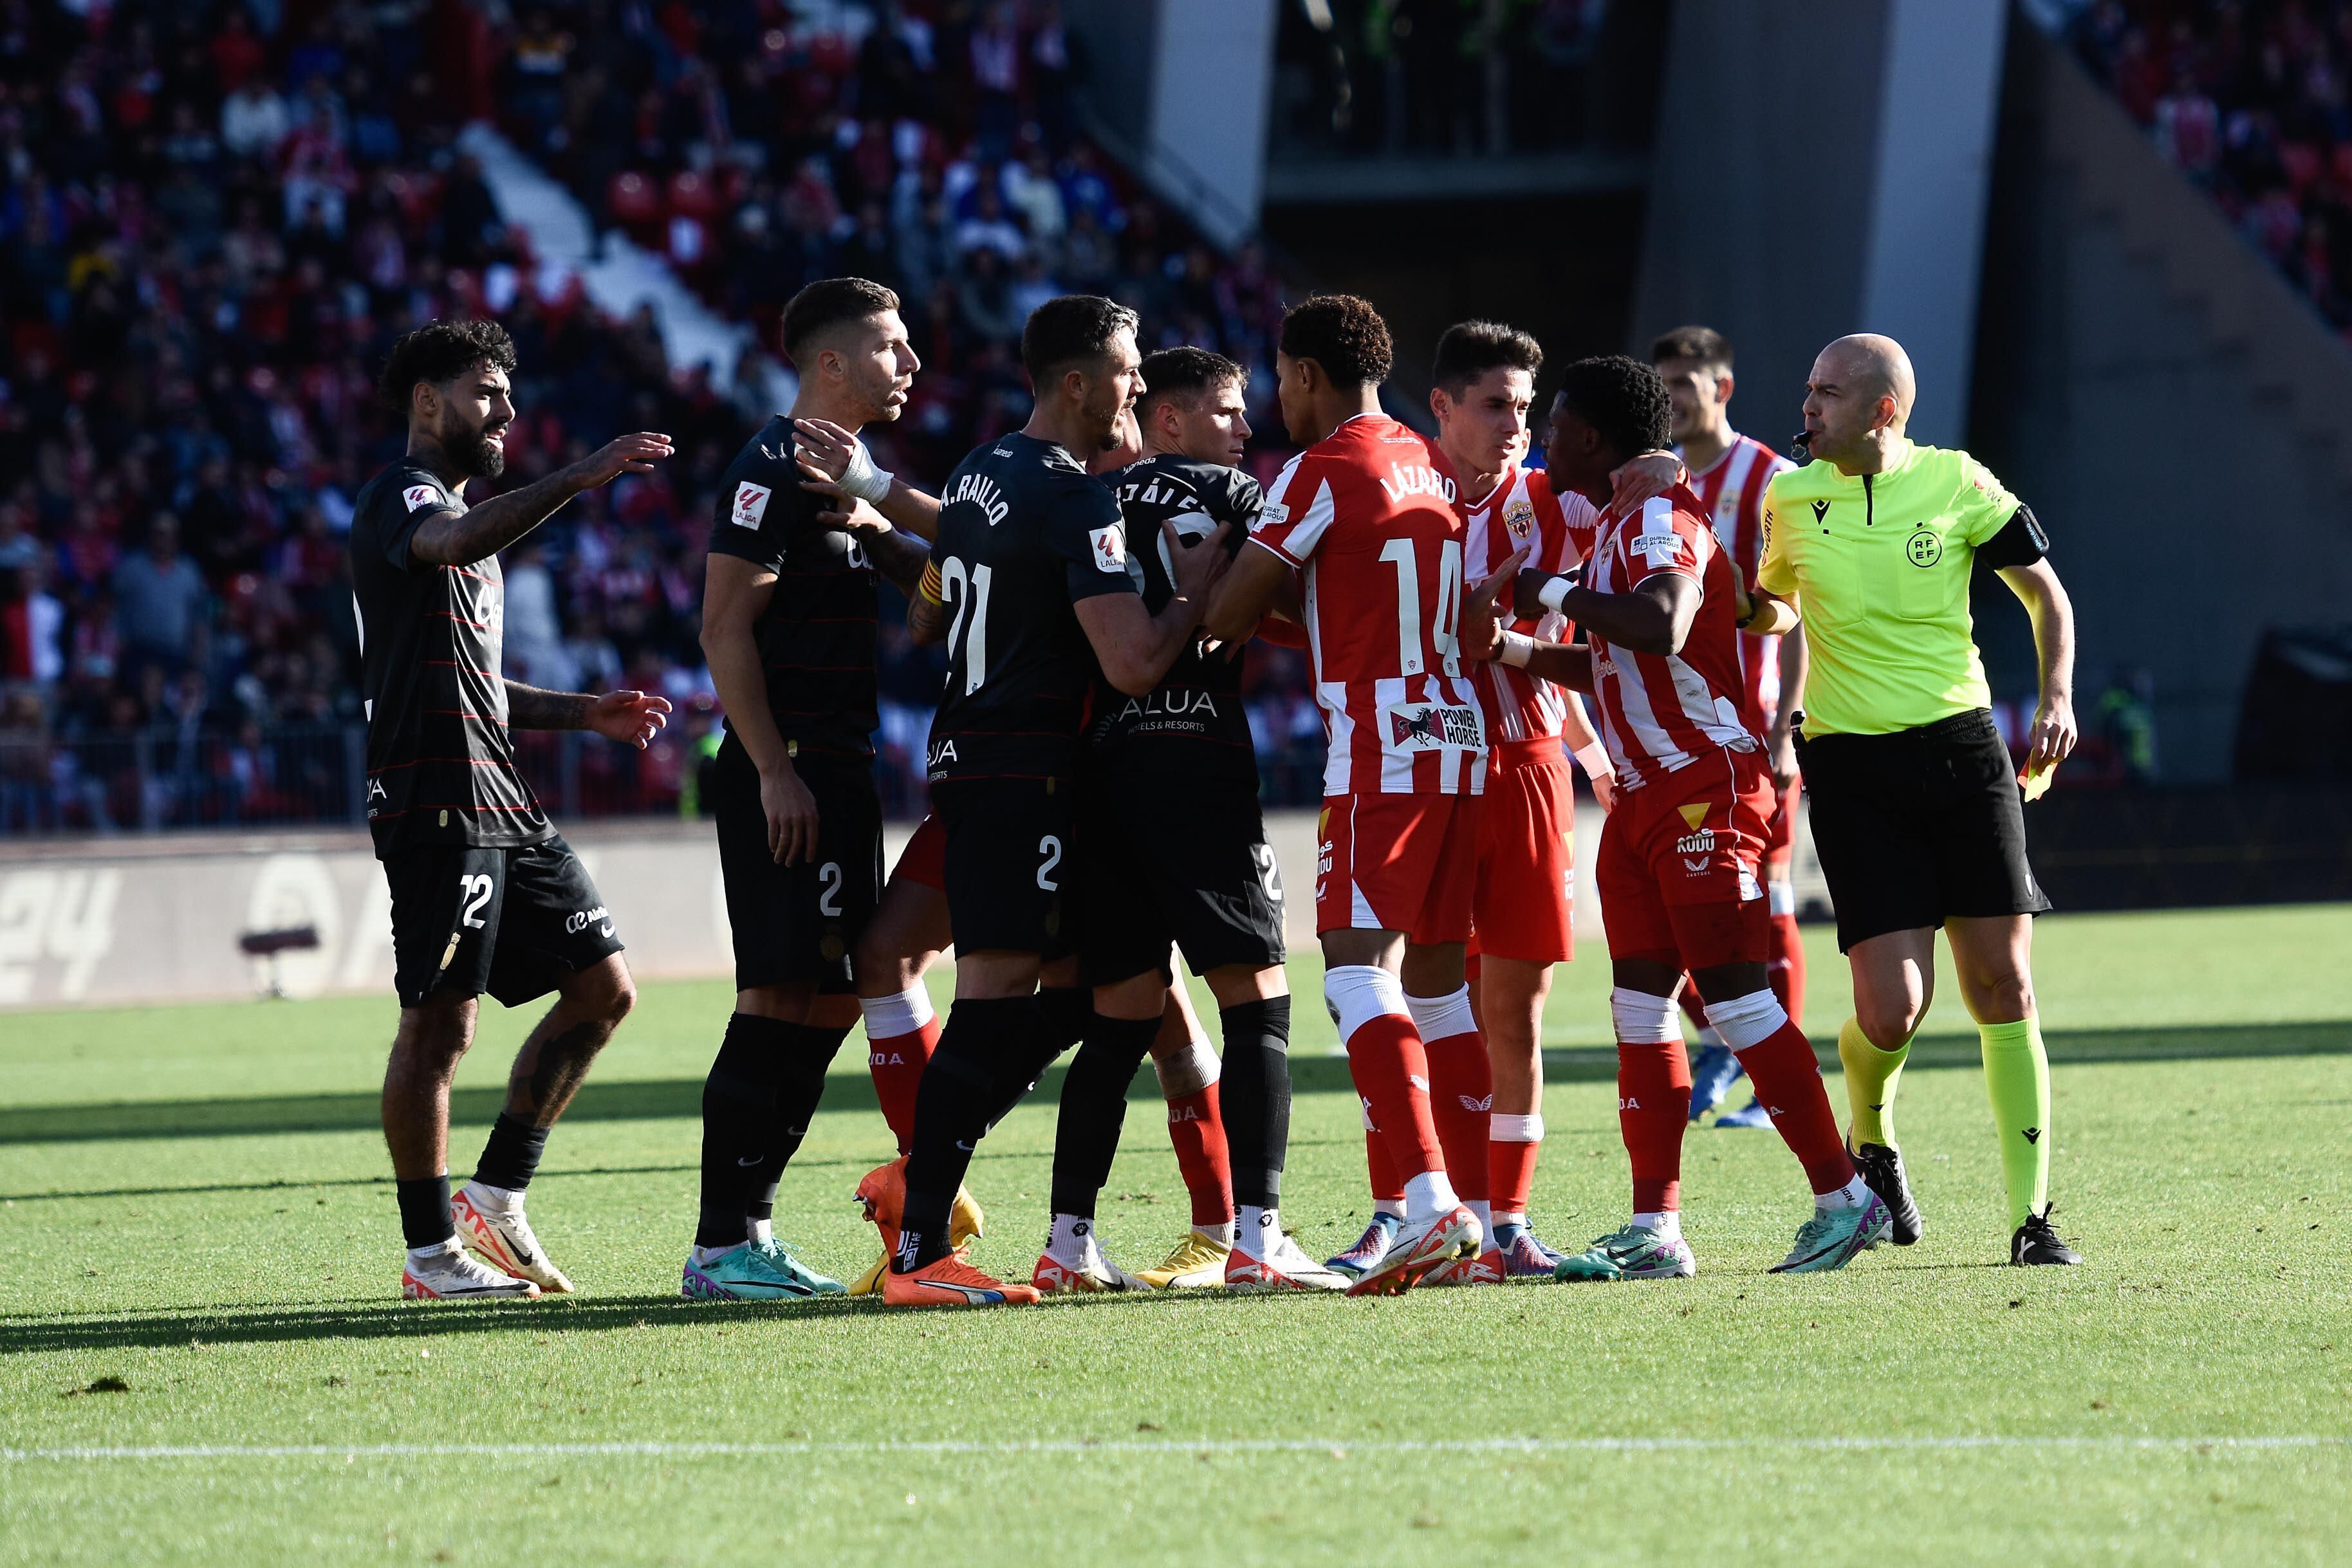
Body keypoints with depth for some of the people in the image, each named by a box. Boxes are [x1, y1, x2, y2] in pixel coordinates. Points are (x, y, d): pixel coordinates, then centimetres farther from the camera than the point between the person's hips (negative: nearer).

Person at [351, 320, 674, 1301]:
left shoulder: (461, 513, 26)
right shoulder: (400, 498, -5)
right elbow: (456, 543, -32)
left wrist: (586, 713, 20)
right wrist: (576, 479, -40)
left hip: (502, 806, 10)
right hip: (436, 802, -10)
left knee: (602, 989, 7)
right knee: (440, 1020, -8)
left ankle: (495, 1200, 13)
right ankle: (432, 1254, -3)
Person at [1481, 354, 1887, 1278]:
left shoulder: (1660, 519, -14)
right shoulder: (1613, 525, 18)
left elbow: (1660, 628, -34)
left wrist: (1555, 591, -23)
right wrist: (1507, 648, 21)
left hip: (1705, 788, -10)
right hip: (1644, 799, 10)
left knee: (1737, 1000, -10)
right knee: (1640, 1009, 5)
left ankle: (1843, 1199, -4)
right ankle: (1654, 1233, 5)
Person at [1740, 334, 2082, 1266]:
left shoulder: (1957, 484, 0)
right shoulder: (1788, 500, 3)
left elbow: (2045, 592, 10)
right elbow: (1771, 608, 23)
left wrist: (2058, 696, -3)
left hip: (1962, 750, 0)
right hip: (1852, 768, 0)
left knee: (2003, 986, -4)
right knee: (1892, 1007, -12)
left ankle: (2030, 1217, 3)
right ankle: (1872, 1145, 21)